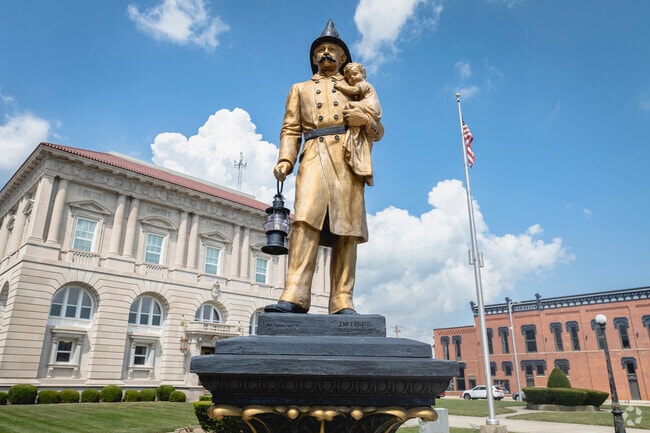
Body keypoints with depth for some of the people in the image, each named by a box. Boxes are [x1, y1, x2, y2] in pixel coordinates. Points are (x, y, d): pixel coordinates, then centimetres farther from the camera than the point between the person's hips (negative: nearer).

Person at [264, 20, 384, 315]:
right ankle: (295, 296, -27)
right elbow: (291, 130, 15)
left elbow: (378, 132, 21)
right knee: (306, 220, -21)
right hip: (314, 157, 0)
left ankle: (342, 302, -12)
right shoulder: (300, 89, 28)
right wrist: (284, 160, -3)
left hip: (348, 160, 1)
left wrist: (365, 119, -2)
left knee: (346, 229, -10)